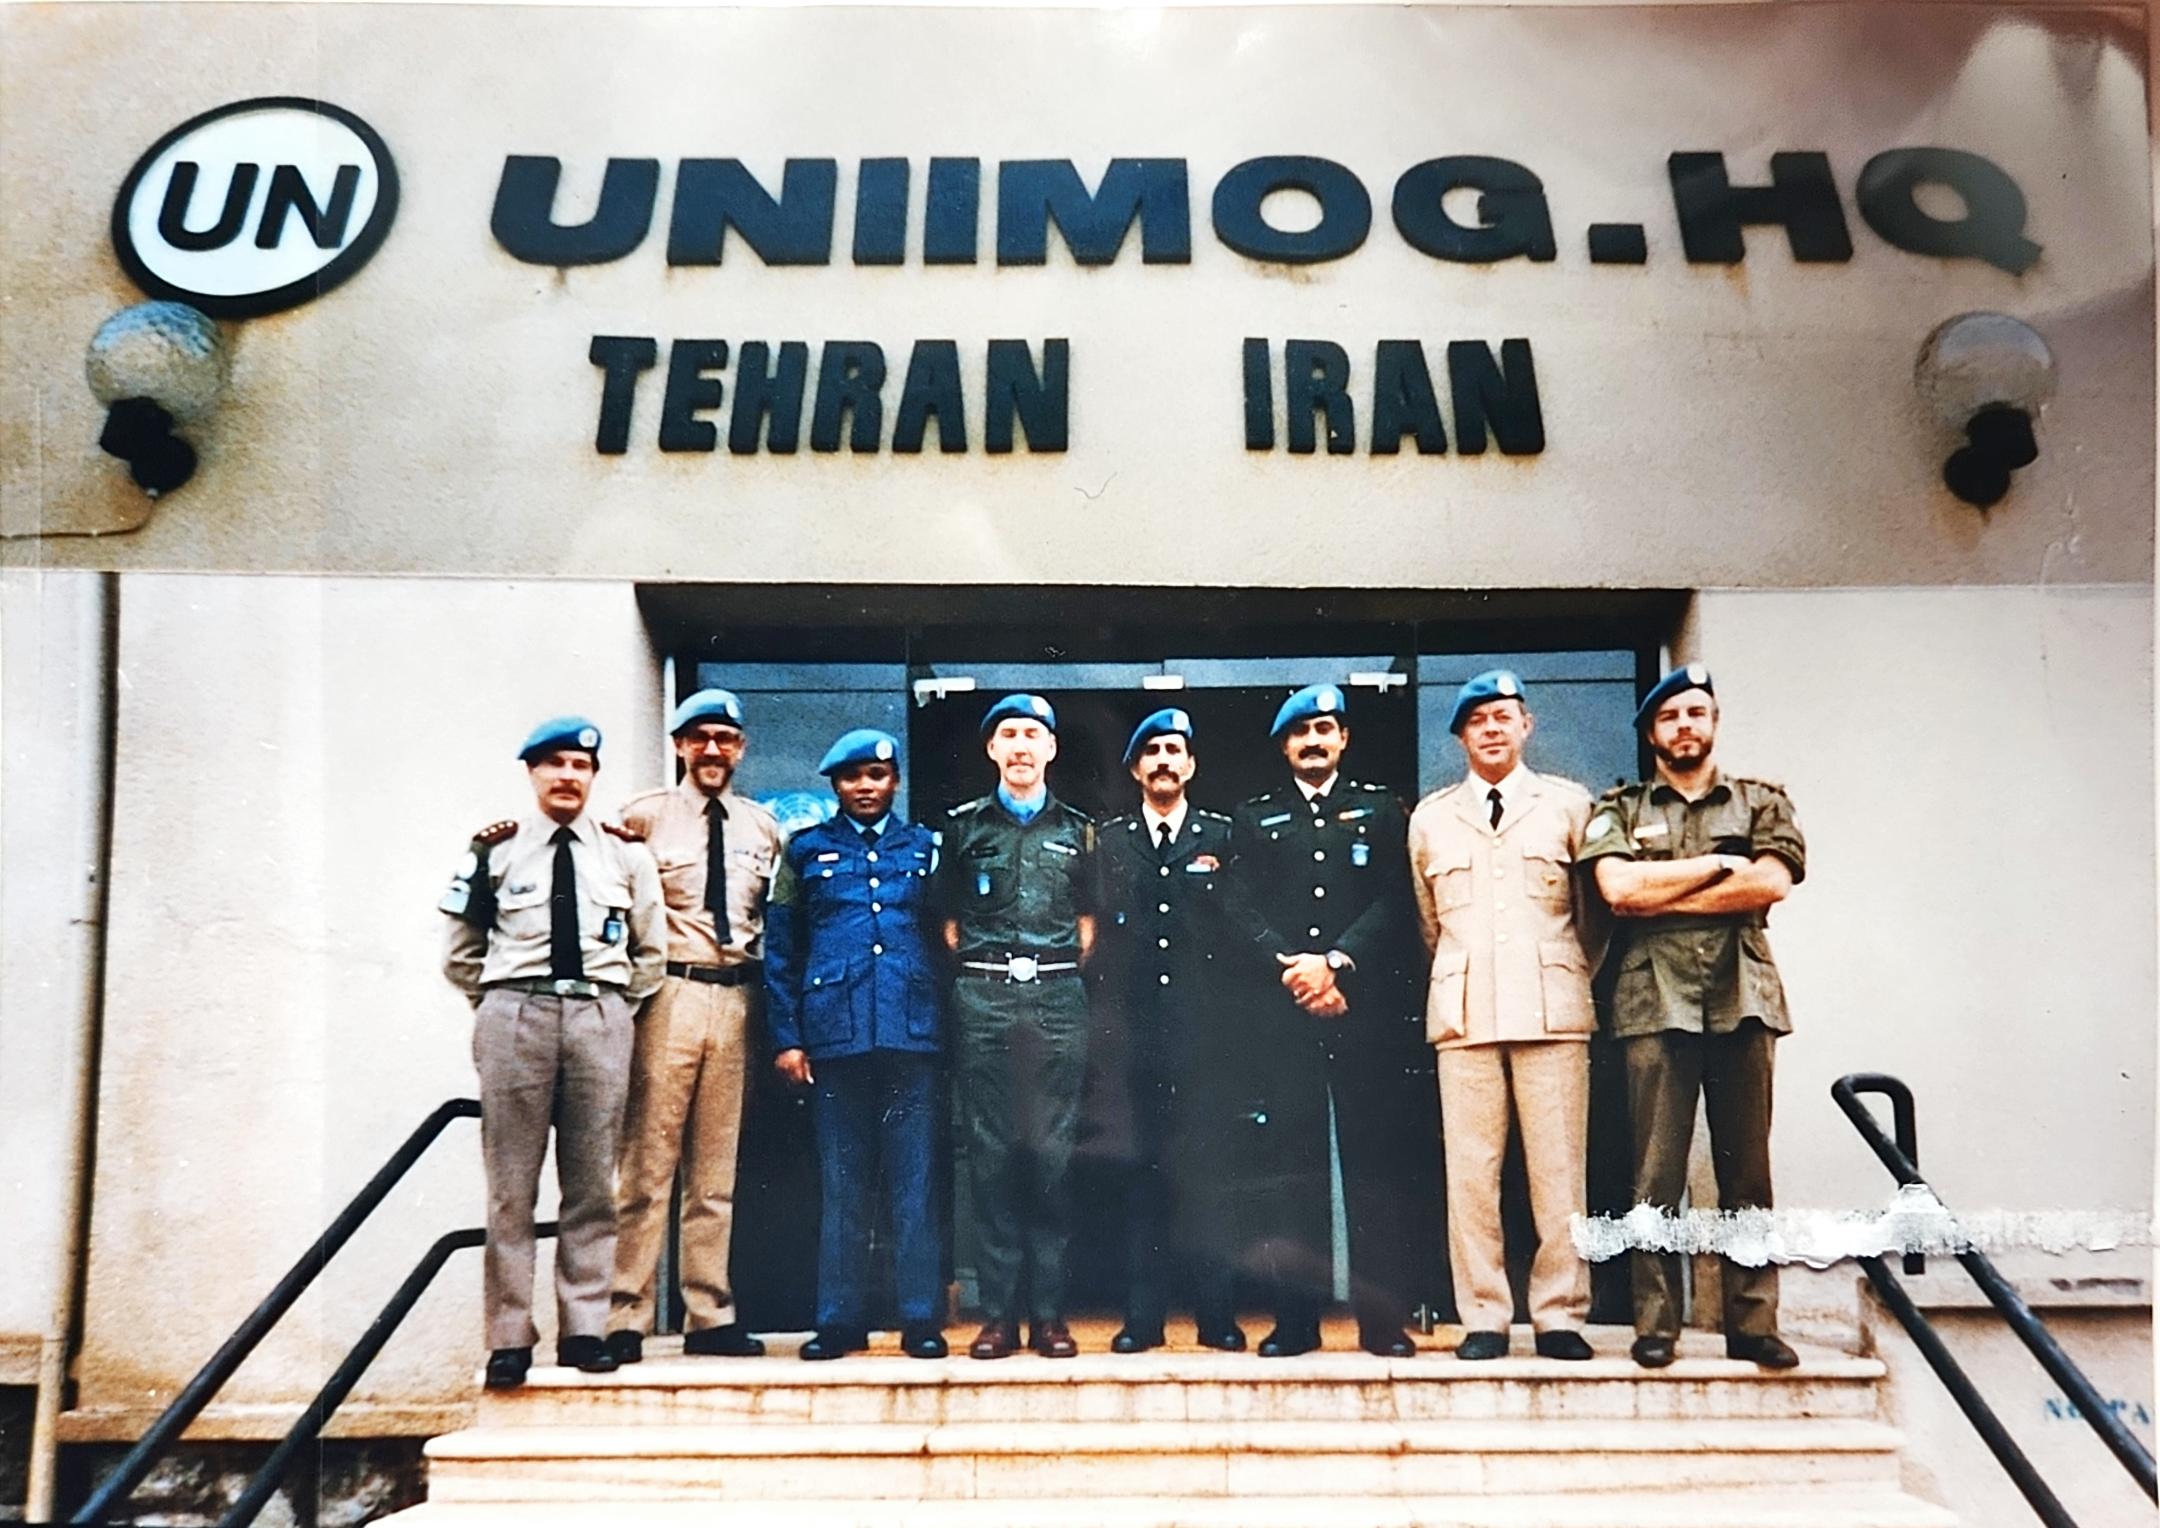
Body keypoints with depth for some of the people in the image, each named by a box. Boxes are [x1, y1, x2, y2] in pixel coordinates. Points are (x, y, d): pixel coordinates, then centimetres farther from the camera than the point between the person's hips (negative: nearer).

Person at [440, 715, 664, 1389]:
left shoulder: (625, 853, 11)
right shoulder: (495, 850, 8)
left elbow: (651, 950, 16)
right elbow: (460, 953, 13)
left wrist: (617, 1011, 9)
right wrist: (502, 1008, 8)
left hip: (602, 1018, 1)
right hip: (514, 1017, -1)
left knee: (591, 1182, 3)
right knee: (511, 1185, 0)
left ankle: (583, 1331, 10)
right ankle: (508, 1339, 7)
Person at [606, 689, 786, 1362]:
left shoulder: (763, 827, 13)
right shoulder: (644, 816, 1)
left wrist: (764, 981, 11)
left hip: (736, 998, 4)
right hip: (669, 994, -4)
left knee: (717, 1169, 10)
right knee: (647, 1162, -4)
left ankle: (710, 1317, 17)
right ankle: (626, 1320, 3)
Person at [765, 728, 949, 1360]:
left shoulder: (925, 849, 14)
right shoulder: (806, 850, 12)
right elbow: (779, 950, 10)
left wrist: (948, 1025, 3)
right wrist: (785, 1037, 2)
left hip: (912, 1031, 0)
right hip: (834, 1034, 0)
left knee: (913, 1178, 0)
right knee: (841, 1181, 4)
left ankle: (921, 1318, 8)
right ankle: (840, 1319, 12)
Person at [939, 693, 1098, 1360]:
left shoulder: (1078, 830, 14)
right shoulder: (964, 825, 12)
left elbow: (1088, 918, 16)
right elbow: (948, 917, 13)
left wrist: (1065, 974, 5)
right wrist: (975, 972, 4)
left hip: (1057, 998, 0)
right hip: (982, 998, 0)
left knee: (1052, 1151, -2)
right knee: (990, 1152, -1)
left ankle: (1050, 1313, 5)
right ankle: (998, 1312, 5)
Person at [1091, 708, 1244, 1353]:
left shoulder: (1221, 837, 9)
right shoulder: (1108, 841, 12)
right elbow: (1095, 934, 9)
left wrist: (1231, 1017, -2)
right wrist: (1107, 1022, 1)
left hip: (1201, 1030, -1)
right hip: (1133, 1029, 1)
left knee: (1206, 1167, 0)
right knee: (1140, 1168, 3)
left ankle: (1216, 1314, 9)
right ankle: (1142, 1316, 10)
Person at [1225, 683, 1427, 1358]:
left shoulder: (1380, 809, 14)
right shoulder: (1253, 819, 17)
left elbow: (1396, 900, 2)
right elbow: (1241, 909, 6)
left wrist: (1336, 962, -10)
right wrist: (1292, 970, -8)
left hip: (1366, 1007, -1)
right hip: (1283, 1012, 1)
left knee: (1374, 1161, -1)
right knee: (1290, 1164, 0)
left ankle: (1384, 1319, 5)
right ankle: (1294, 1319, 6)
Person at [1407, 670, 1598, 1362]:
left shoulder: (1569, 804, 9)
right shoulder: (1429, 818, 14)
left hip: (1553, 1011, -1)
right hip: (1465, 1013, 1)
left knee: (1559, 1168, -1)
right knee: (1470, 1169, 0)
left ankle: (1559, 1316, 8)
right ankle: (1483, 1318, 7)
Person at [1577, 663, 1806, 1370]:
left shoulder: (1762, 801, 14)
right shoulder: (1620, 808, 13)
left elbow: (1773, 882, -4)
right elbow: (1616, 886, -6)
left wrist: (1661, 895, -6)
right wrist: (1719, 864, -3)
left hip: (1743, 1000, 1)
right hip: (1655, 1002, -1)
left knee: (1747, 1170, 3)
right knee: (1657, 1173, -1)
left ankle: (1753, 1324, 9)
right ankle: (1655, 1326, 4)